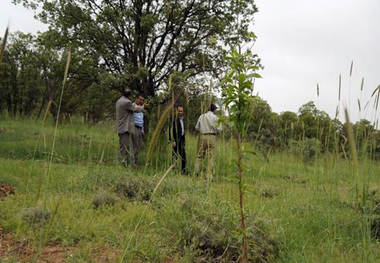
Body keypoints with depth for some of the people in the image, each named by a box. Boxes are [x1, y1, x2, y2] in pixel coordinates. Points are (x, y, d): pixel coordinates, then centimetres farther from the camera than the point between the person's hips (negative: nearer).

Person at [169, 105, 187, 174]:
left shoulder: (182, 119, 16)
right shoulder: (174, 119, -10)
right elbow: (171, 130, -15)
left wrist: (184, 139, 17)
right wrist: (173, 141, -19)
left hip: (181, 139, 8)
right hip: (176, 140, -8)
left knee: (183, 155, 10)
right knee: (175, 155, -5)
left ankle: (183, 170, 18)